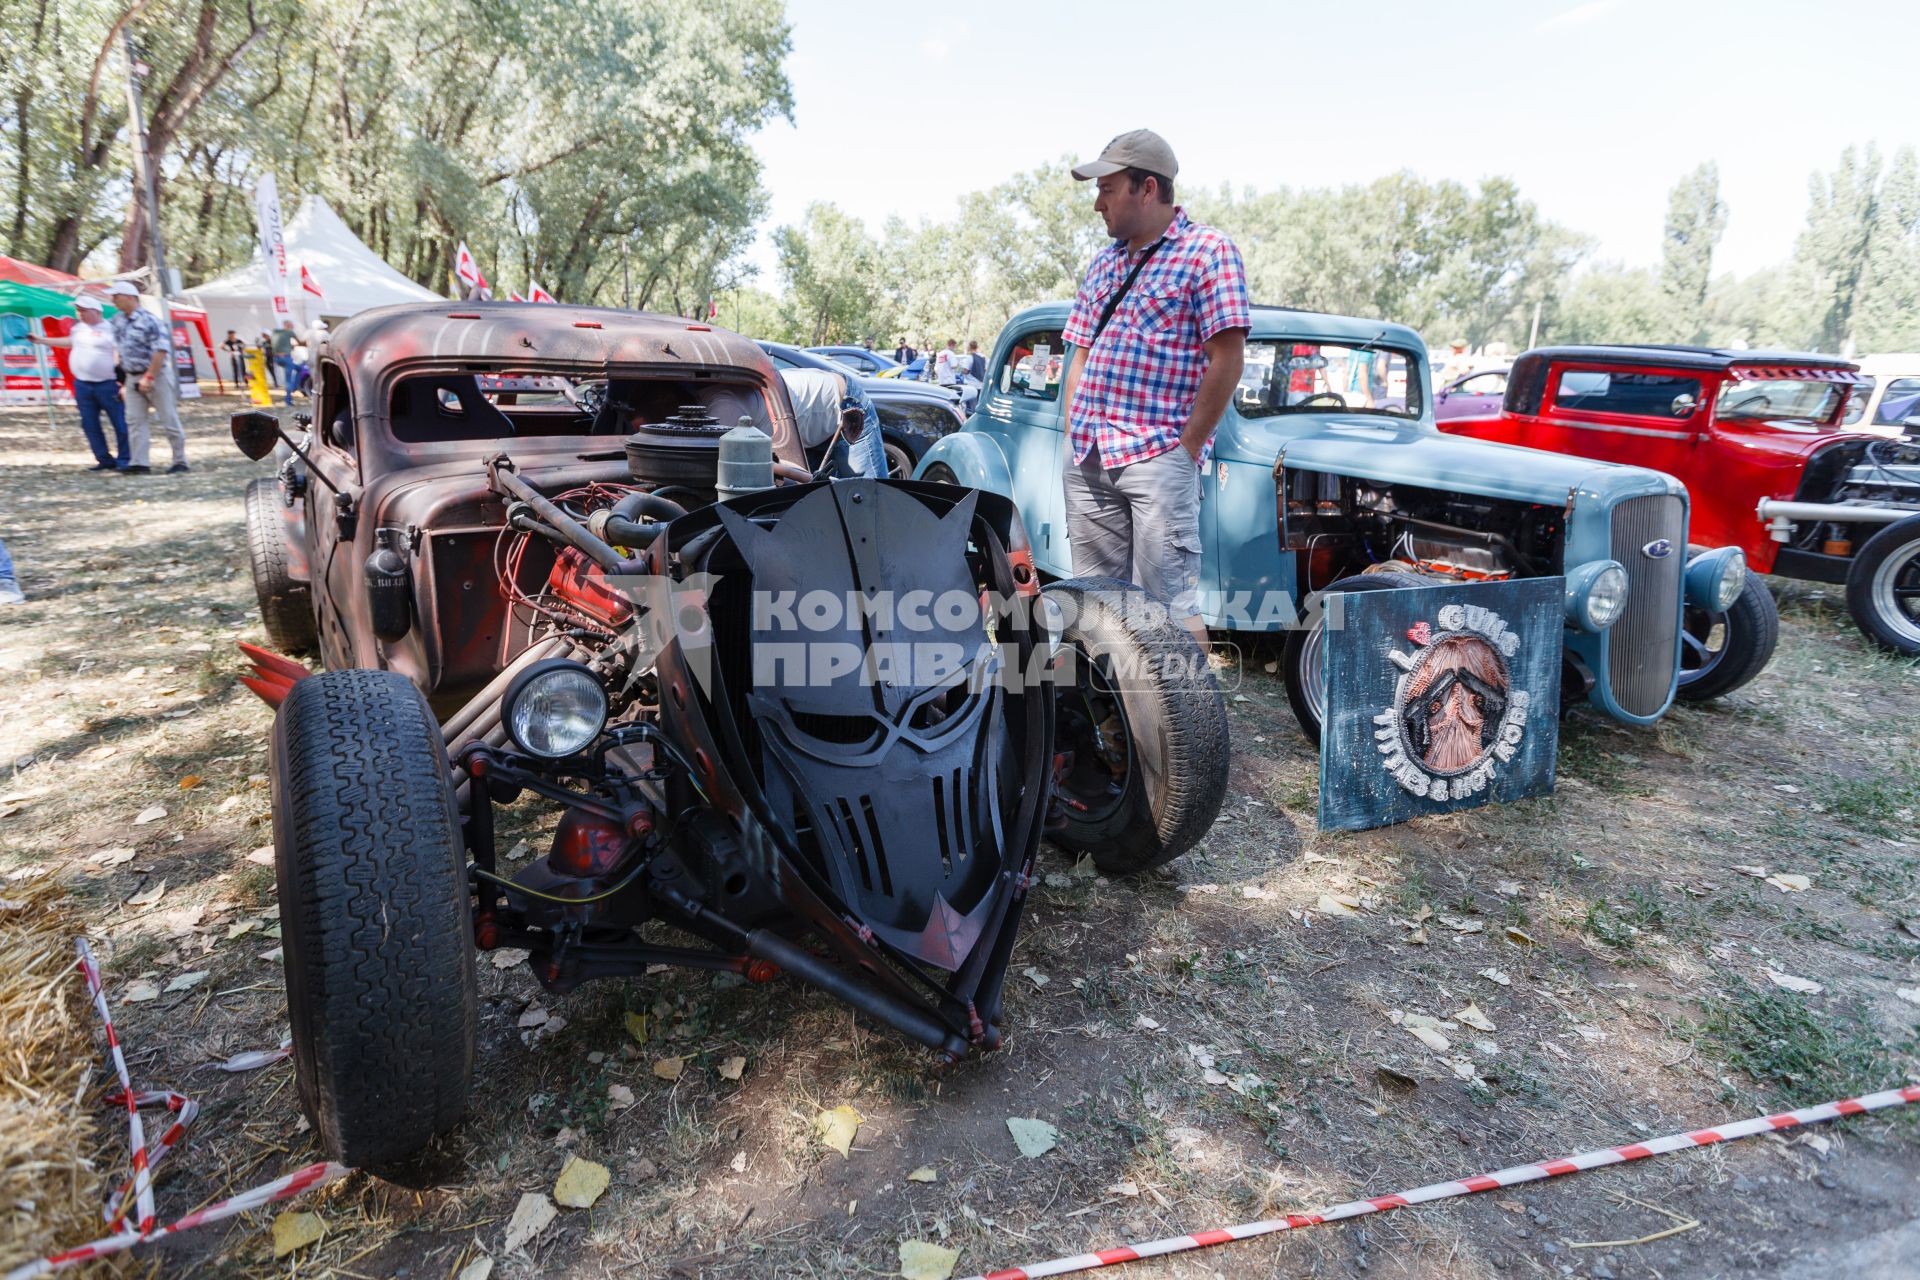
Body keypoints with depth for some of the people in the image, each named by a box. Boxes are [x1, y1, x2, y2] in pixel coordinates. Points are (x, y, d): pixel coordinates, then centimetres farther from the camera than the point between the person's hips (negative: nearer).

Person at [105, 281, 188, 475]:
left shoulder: (149, 321, -14)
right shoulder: (118, 320, 10)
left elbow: (162, 351, -20)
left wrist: (148, 377, -20)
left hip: (156, 375, -7)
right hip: (132, 377, 8)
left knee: (169, 419, -1)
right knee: (135, 420, 2)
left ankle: (180, 461, 7)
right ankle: (139, 463, 2)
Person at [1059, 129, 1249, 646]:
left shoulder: (1207, 251, -2)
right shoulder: (1104, 262, 19)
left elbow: (1227, 358, -8)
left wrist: (1189, 446, -10)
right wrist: (1071, 435, 11)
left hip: (1159, 456, -7)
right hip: (1086, 460, 7)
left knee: (1169, 604, -8)